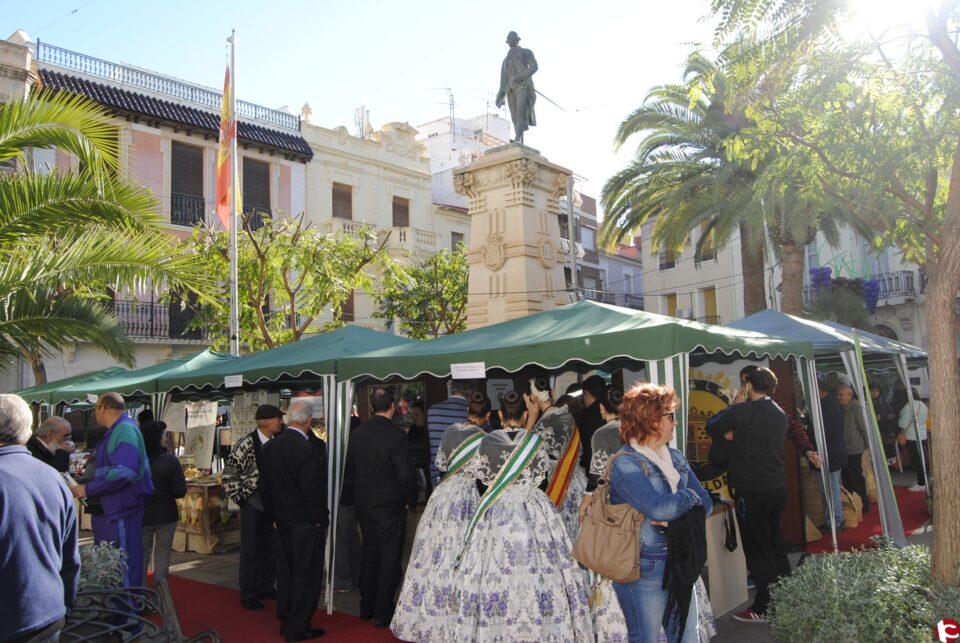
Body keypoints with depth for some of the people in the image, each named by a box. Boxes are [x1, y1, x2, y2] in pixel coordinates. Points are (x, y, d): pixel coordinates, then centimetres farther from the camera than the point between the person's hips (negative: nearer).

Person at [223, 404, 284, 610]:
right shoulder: (246, 445, -18)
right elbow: (229, 475, -13)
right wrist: (240, 498, -11)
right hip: (252, 504, -5)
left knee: (270, 547, 13)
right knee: (250, 550, 2)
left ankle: (266, 587, 29)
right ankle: (248, 595, 14)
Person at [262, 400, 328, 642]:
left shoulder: (270, 446, 1)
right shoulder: (307, 449, -24)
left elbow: (266, 486, 8)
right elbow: (313, 491, -22)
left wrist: (274, 515, 16)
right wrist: (320, 519, -9)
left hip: (282, 520, 8)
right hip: (306, 522, -8)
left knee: (285, 572, 18)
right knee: (305, 575, 5)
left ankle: (285, 621, 30)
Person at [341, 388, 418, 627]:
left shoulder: (357, 433, -1)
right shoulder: (396, 436, -18)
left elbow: (349, 469, 7)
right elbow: (406, 474, -17)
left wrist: (352, 498, 17)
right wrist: (410, 499, -1)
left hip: (364, 506, 6)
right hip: (391, 507, -6)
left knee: (369, 556, 18)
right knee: (390, 560, 5)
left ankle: (366, 607, 28)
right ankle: (383, 613, 11)